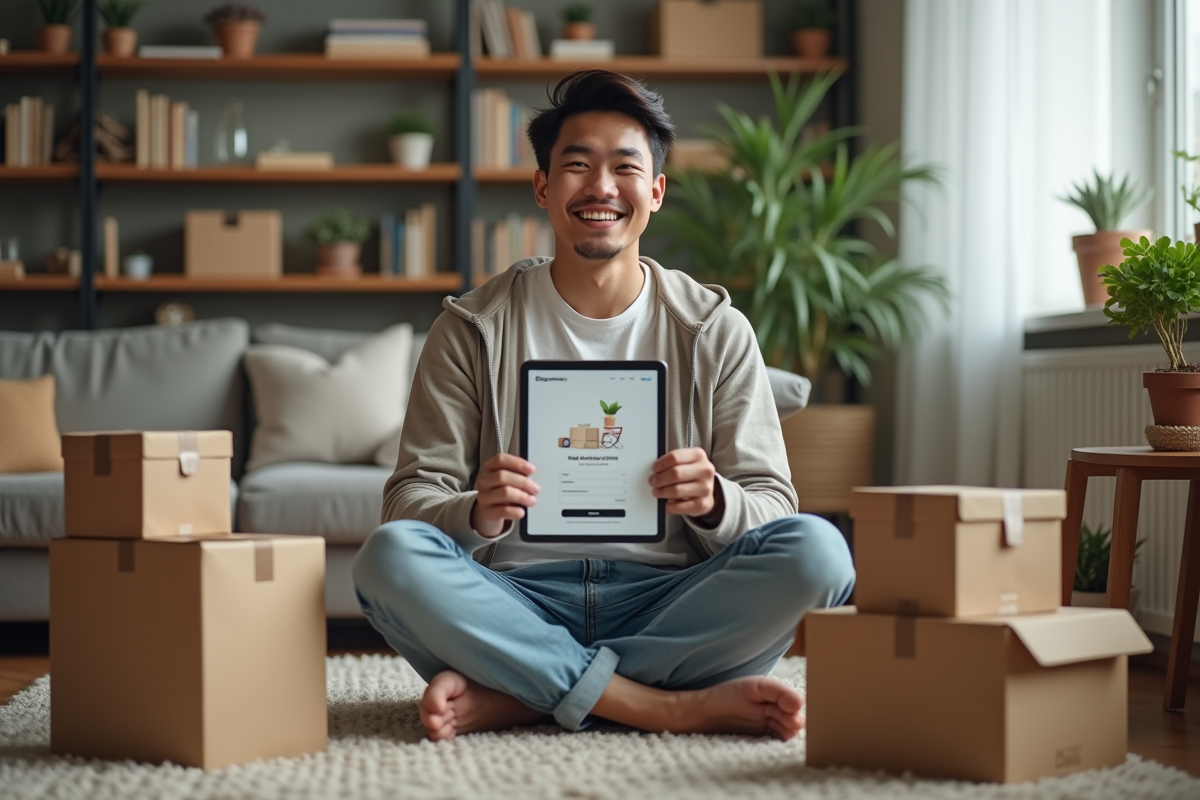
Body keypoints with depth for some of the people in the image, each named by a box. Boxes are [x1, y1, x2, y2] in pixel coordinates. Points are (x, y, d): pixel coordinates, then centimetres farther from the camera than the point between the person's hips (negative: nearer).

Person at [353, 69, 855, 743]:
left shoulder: (716, 331, 8)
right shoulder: (473, 330, 7)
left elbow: (774, 508, 5)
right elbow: (411, 498, 2)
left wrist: (714, 502, -19)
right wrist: (477, 514, -22)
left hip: (669, 604, 1)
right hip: (521, 599, -1)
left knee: (817, 548, -26)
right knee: (389, 555, -29)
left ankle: (511, 696, -23)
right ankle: (678, 706, -27)